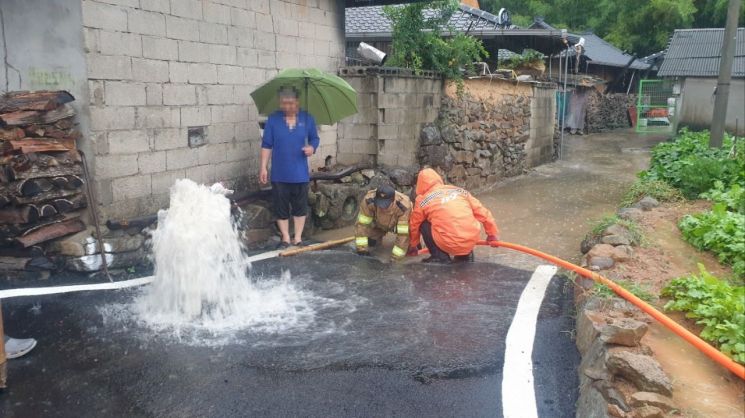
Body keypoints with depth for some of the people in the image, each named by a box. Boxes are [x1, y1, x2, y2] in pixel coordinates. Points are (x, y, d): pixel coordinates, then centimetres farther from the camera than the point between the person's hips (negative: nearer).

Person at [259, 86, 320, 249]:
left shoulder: (307, 118, 0)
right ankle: (285, 239, 20)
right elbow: (266, 145, 0)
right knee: (281, 207, 6)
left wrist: (312, 147, -12)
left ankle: (298, 239, 20)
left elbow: (315, 138, 11)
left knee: (300, 207, 7)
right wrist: (263, 167, -4)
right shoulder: (273, 119, -3)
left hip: (300, 173, 1)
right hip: (279, 174, 0)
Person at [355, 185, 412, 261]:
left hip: (400, 223, -3)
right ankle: (378, 237, 24)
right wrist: (362, 247, -30)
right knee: (370, 241, -10)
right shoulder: (369, 200, -38)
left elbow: (403, 232, -37)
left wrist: (395, 256, -35)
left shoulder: (403, 206, -43)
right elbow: (362, 223, -28)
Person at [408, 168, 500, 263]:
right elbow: (482, 212, 18)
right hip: (472, 241, 4)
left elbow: (414, 225, 20)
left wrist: (412, 246, 37)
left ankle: (441, 257, 10)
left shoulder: (423, 200, 6)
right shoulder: (459, 191, 14)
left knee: (424, 225, 17)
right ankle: (466, 256, 23)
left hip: (450, 245, -4)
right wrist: (493, 234, 30)